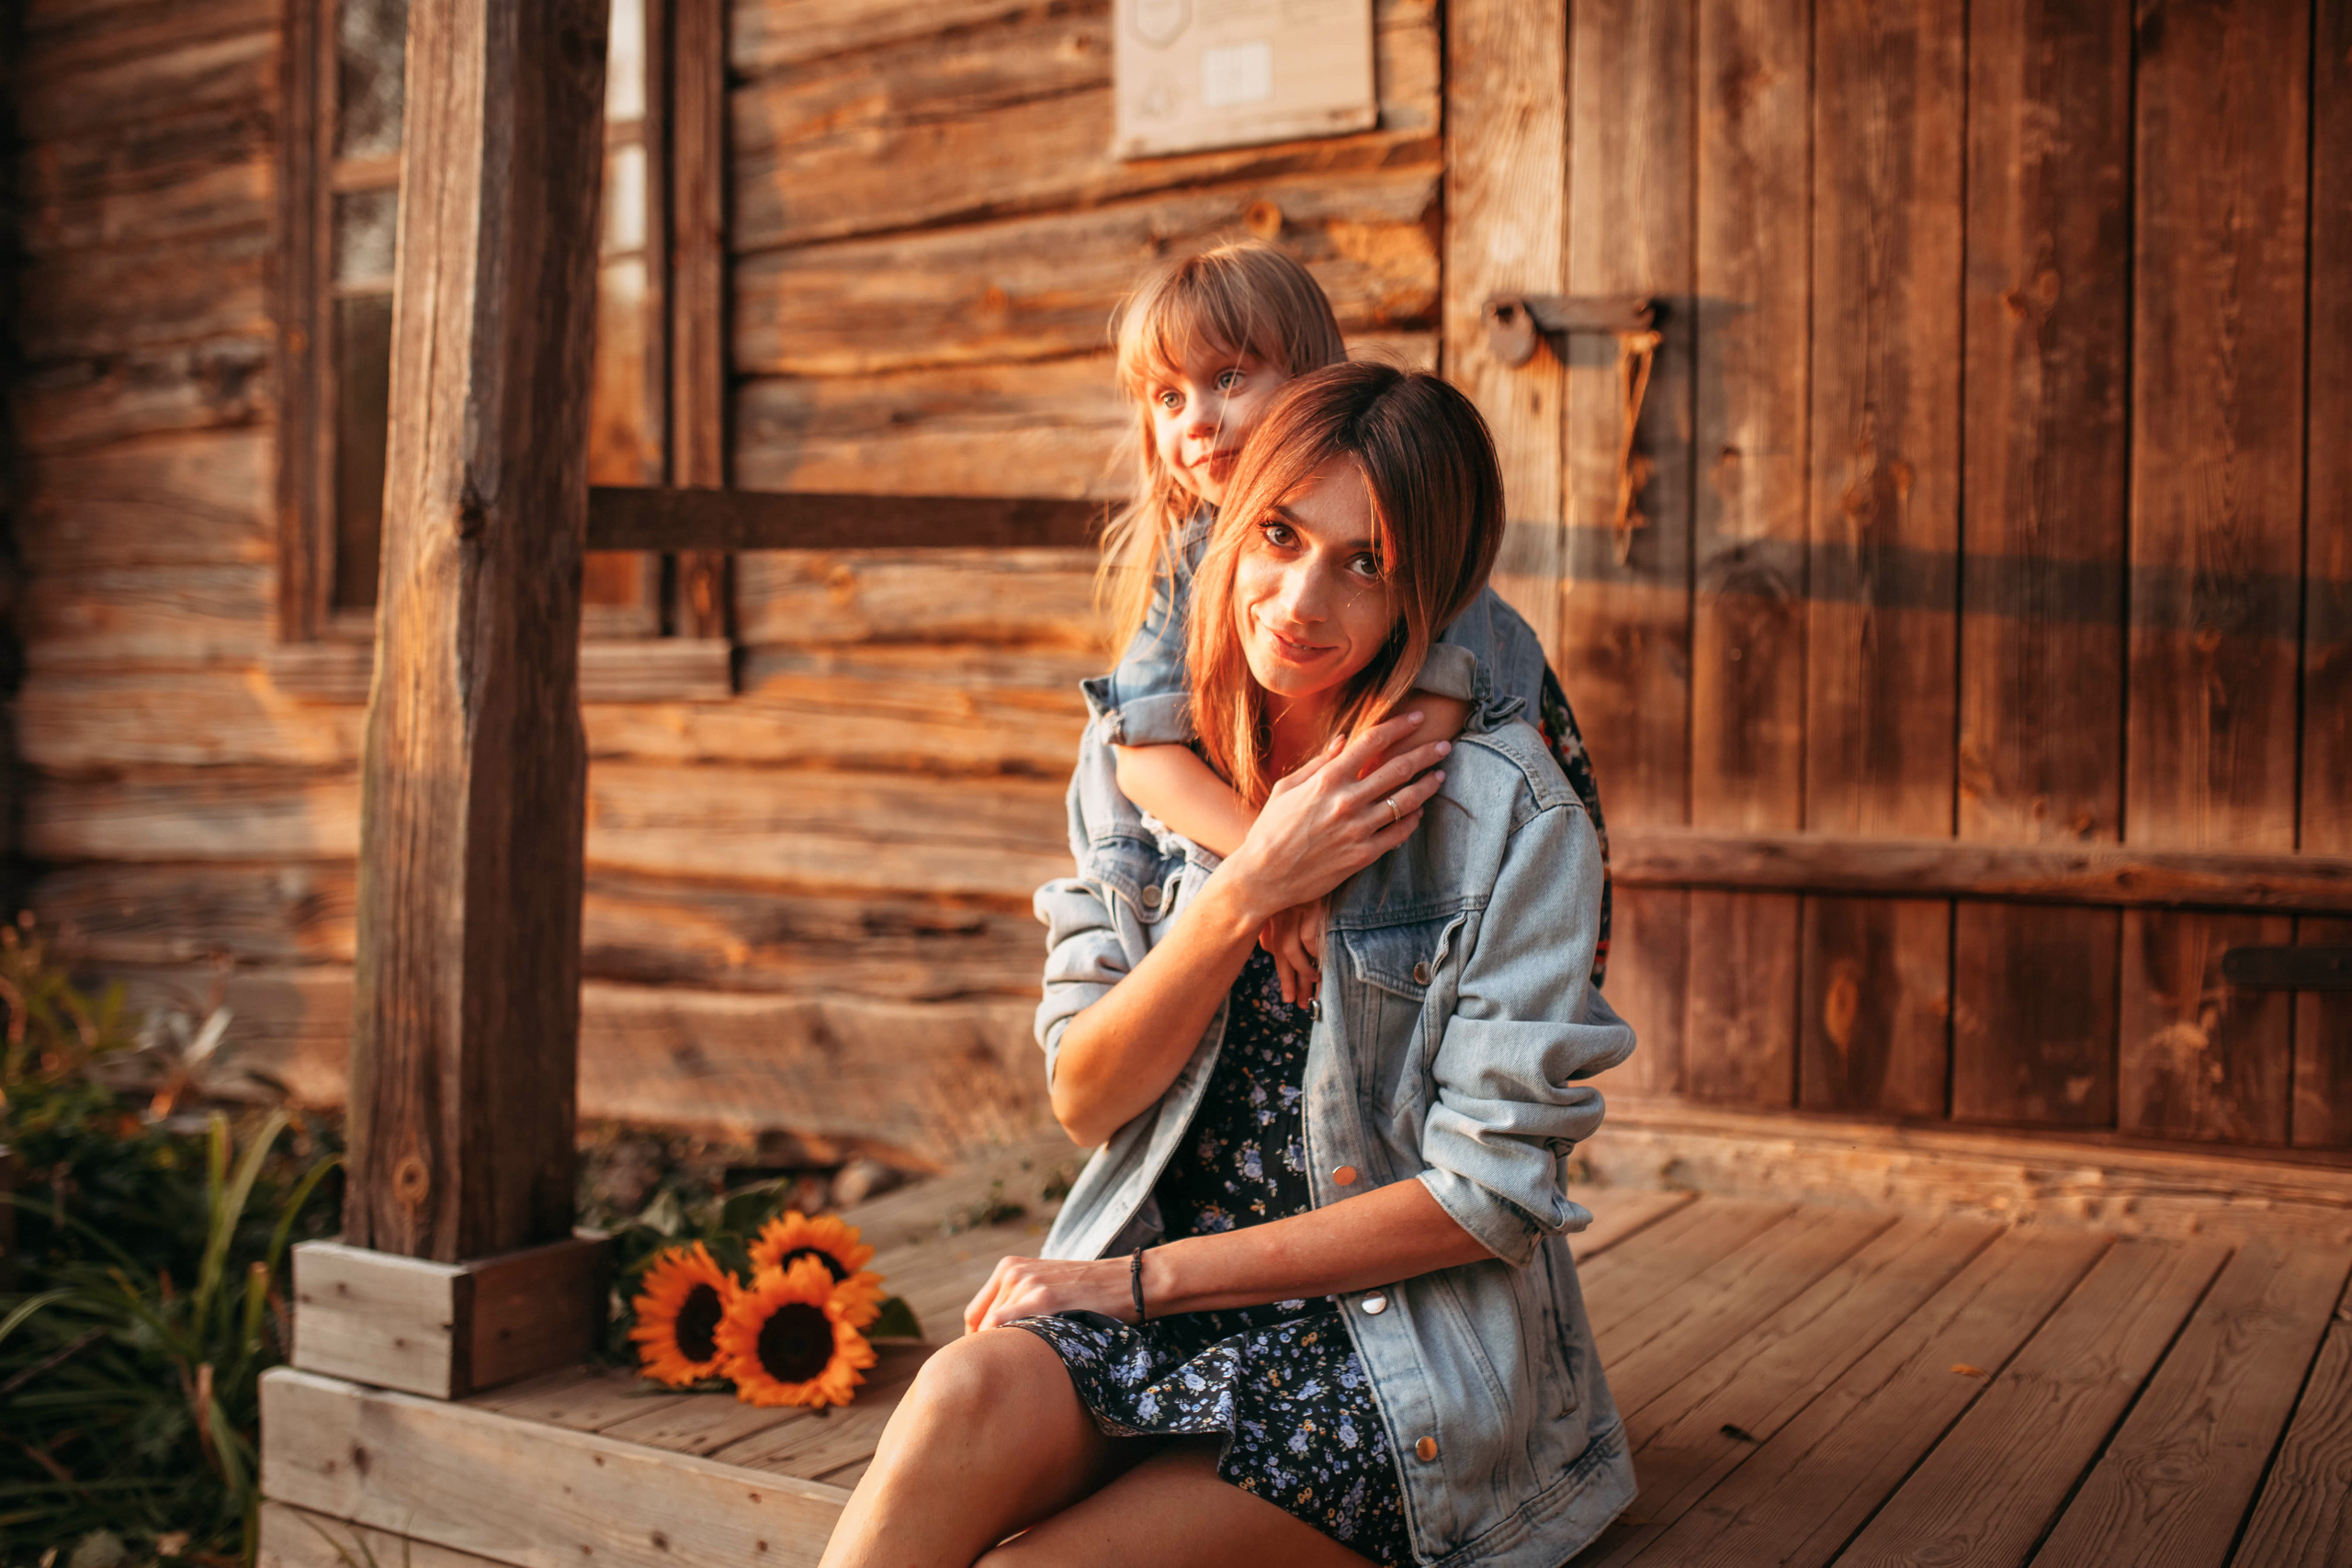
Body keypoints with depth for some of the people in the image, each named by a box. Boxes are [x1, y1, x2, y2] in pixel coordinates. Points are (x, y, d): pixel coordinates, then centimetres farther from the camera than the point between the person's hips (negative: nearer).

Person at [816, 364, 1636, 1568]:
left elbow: (1490, 1191, -12)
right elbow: (1085, 1099, 0)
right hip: (1158, 1317, 4)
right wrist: (1247, 889, -17)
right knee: (963, 1399, -29)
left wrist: (1139, 1281, -11)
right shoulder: (1142, 755, 3)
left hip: (1403, 1348, -3)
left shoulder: (1507, 808, -12)